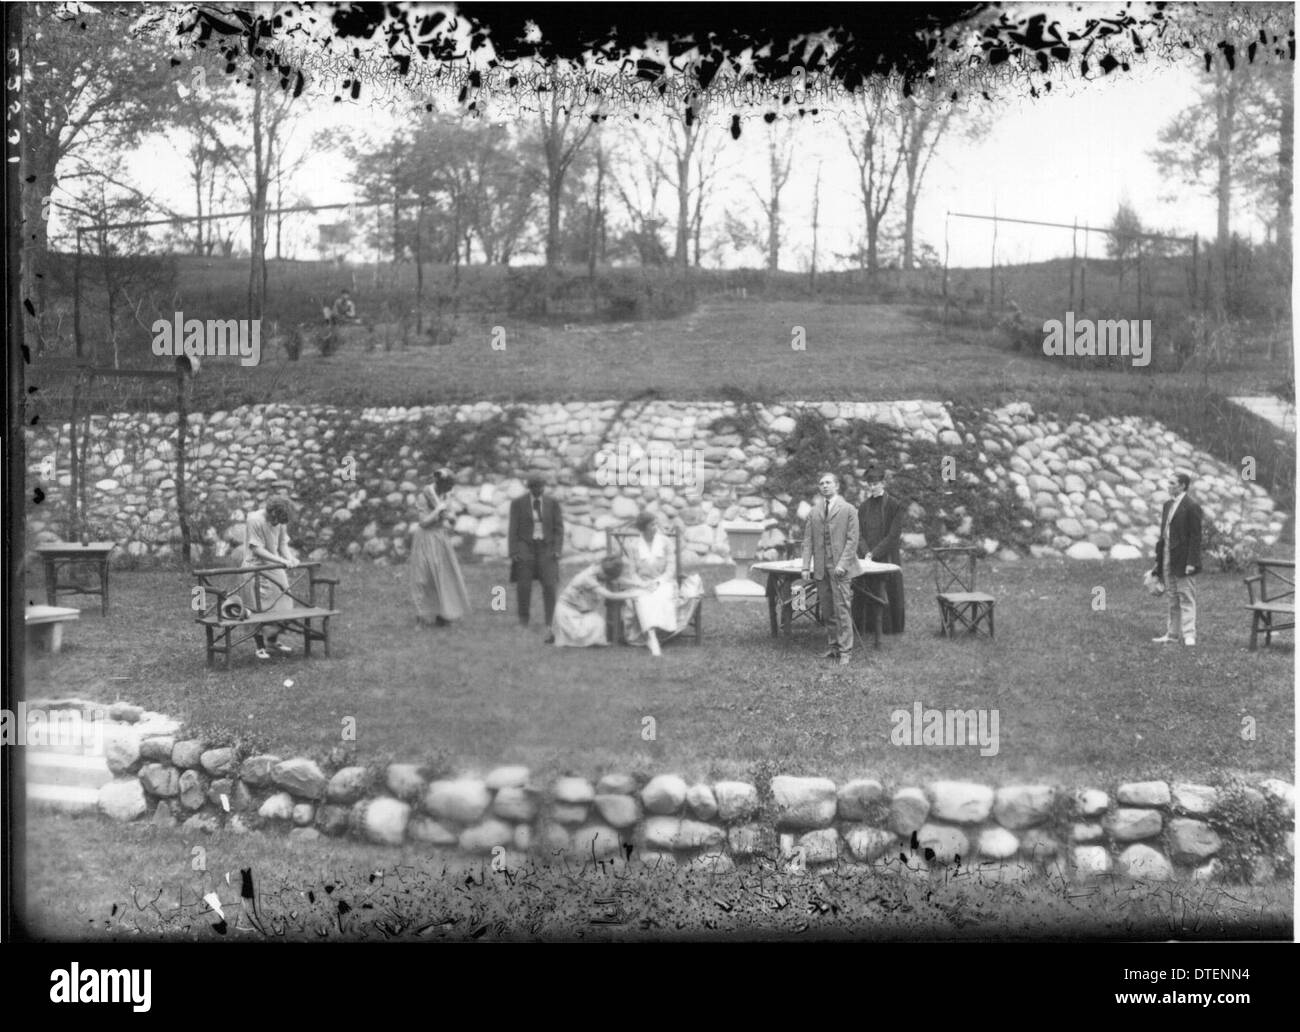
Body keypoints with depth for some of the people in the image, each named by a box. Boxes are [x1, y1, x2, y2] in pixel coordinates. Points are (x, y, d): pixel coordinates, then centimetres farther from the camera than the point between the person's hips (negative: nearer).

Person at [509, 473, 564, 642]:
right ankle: (523, 620, 11)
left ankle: (551, 622, -6)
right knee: (523, 586, -3)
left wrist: (557, 550, -8)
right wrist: (513, 553, -8)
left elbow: (558, 528, 4)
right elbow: (513, 530, -1)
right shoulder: (518, 503, 0)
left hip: (546, 548, 1)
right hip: (525, 547, -1)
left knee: (549, 585, -9)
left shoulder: (553, 503, 4)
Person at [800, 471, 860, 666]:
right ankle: (834, 647, 15)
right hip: (820, 567, 4)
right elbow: (808, 539, 10)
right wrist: (806, 566, 1)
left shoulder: (848, 510, 1)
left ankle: (845, 651, -4)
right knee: (827, 611, 7)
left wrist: (842, 564, -13)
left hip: (838, 566, -4)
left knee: (841, 609, -8)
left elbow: (852, 540, -4)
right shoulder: (815, 511, 13)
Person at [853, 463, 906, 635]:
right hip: (866, 560, 4)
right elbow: (859, 534, 5)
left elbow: (893, 535, -9)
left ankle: (888, 628, 5)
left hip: (887, 559, -4)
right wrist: (866, 553, -13)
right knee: (864, 597, 0)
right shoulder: (864, 507, 10)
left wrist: (874, 554, -14)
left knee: (887, 597, -3)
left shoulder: (894, 505, -3)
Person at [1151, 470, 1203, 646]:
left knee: (1186, 598, -4)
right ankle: (1172, 634, 17)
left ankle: (1188, 635, -2)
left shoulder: (1191, 507, -11)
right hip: (1168, 560, 8)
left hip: (1183, 561, -8)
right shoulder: (1168, 505, 14)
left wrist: (1191, 562, -18)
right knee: (1173, 599, 12)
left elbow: (1195, 536, -14)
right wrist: (1158, 560, 14)